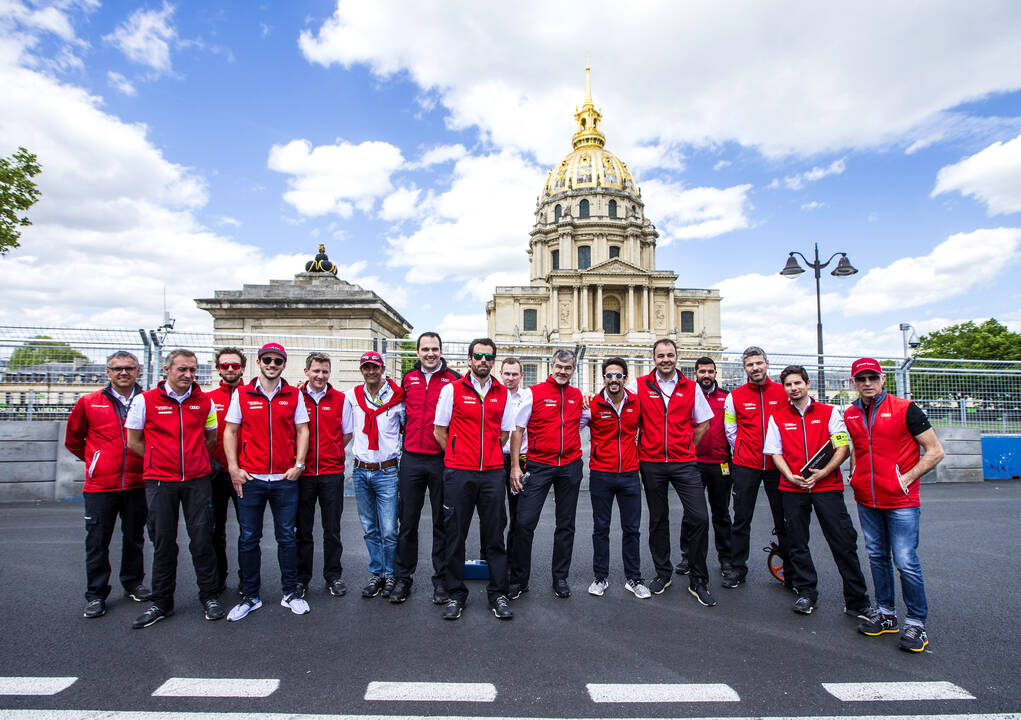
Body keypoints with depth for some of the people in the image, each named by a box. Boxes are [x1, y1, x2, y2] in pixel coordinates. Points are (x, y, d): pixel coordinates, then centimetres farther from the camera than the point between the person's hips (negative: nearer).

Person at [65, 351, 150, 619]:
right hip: (100, 485, -1)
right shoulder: (89, 402, 0)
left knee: (134, 537, 13)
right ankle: (96, 594, 19)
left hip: (137, 483, 1)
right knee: (97, 541, 5)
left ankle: (133, 583, 29)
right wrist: (93, 460, 10)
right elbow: (73, 439, 14)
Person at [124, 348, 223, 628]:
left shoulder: (204, 401, 4)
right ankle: (161, 602, 22)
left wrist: (192, 458, 11)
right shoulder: (144, 400, -1)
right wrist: (160, 461, 6)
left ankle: (209, 596, 17)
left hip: (198, 481, 1)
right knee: (163, 542, 8)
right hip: (160, 482, -1)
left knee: (202, 539, 3)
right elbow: (134, 441, 6)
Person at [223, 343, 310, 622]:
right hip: (250, 479, 0)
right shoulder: (242, 394, 4)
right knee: (248, 538, 8)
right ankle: (250, 596, 22)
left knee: (286, 536, 7)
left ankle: (290, 593, 21)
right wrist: (233, 468, -3)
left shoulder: (294, 395, 5)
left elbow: (302, 430, 7)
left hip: (285, 479, 0)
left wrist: (298, 464, -2)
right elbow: (230, 432, 5)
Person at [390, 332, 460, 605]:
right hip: (411, 458, 3)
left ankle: (441, 580, 21)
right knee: (407, 521, 10)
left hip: (442, 459, -3)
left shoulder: (453, 379, -3)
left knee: (442, 523, 8)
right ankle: (403, 578, 25)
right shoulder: (408, 378, 8)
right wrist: (409, 439, 13)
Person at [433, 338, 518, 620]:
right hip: (458, 473, -2)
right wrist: (459, 457, 5)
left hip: (492, 473, 2)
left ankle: (498, 594, 20)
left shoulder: (502, 393, 9)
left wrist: (487, 456, 11)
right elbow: (439, 431, 3)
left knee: (495, 534, 7)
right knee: (455, 534, 5)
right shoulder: (452, 389, 1)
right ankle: (456, 594, 21)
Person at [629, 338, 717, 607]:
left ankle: (698, 580, 10)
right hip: (651, 464, 0)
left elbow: (702, 423, 13)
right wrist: (641, 447, 3)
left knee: (699, 518, -6)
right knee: (658, 519, 10)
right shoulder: (639, 386, 0)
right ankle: (662, 573, 27)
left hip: (684, 463, 0)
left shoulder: (691, 387, 4)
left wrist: (686, 449, 8)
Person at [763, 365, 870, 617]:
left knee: (844, 540, -3)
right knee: (797, 542, 6)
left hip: (827, 485, -1)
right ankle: (806, 592, 21)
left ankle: (857, 601, 9)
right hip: (792, 488, 2)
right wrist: (790, 476, -10)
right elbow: (775, 452, 6)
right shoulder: (777, 418, 8)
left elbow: (843, 447, 0)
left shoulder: (828, 412, 5)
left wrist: (823, 472, -13)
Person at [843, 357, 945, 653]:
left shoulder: (905, 409, -9)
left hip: (901, 500, -5)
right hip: (866, 500, 5)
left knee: (906, 562, -4)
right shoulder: (850, 415, 6)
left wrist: (906, 478, -12)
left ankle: (916, 622, 13)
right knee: (877, 557, 14)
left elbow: (935, 451, -6)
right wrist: (856, 473, 8)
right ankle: (885, 613, 28)